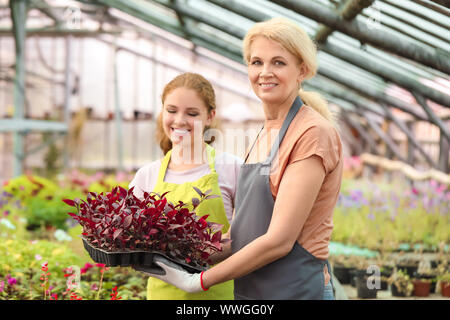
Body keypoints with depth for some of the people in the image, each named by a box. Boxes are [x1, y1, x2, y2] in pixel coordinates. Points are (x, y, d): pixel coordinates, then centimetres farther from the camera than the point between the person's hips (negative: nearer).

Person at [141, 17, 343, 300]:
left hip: (293, 289, -7)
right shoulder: (266, 134, 11)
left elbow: (279, 240, -18)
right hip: (249, 289, 7)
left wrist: (199, 281, -15)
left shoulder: (313, 133, -14)